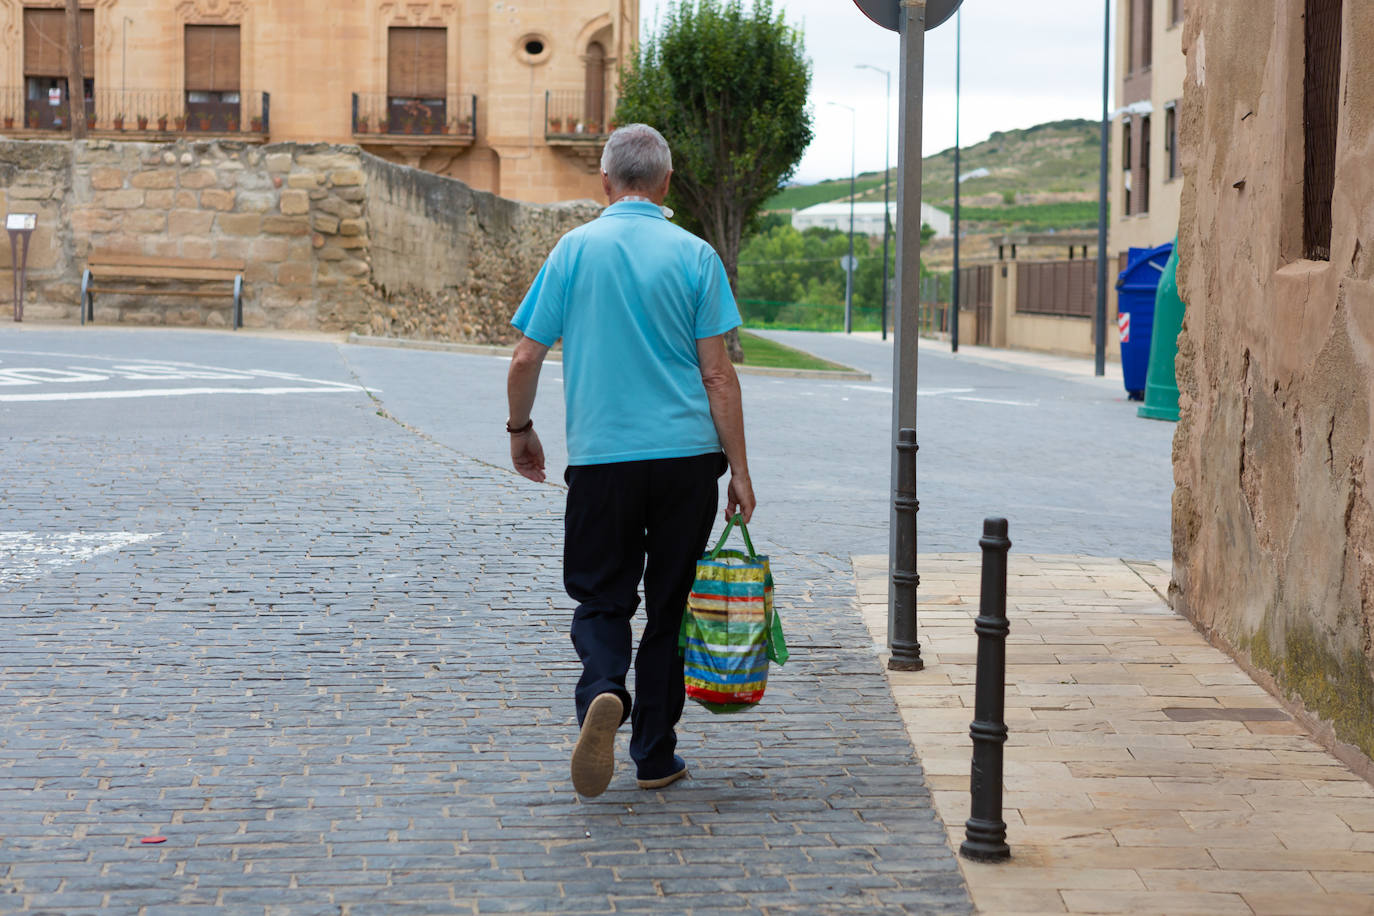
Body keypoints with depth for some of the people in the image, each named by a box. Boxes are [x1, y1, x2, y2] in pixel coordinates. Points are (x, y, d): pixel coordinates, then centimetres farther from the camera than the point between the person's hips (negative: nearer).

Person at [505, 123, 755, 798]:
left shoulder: (575, 249, 0)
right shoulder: (695, 256, -1)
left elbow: (526, 359, 0)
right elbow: (717, 373, -3)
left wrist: (521, 429, 18)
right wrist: (738, 470, 1)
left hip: (601, 457, 0)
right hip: (687, 456, 1)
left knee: (601, 596, 10)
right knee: (669, 604, 11)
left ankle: (603, 691, -20)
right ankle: (655, 755, 15)